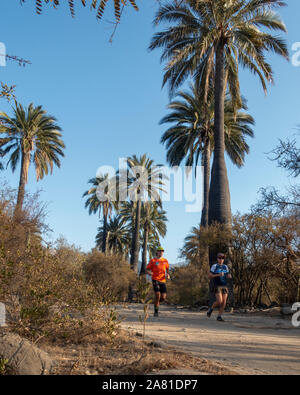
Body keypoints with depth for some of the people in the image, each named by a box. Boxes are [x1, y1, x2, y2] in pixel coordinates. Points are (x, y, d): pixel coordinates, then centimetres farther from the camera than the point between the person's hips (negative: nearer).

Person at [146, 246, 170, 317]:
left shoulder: (165, 261, 11)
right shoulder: (153, 261, 0)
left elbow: (167, 269, 24)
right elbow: (147, 270, 2)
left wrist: (168, 275, 3)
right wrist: (149, 273, -20)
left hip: (163, 281, 4)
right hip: (155, 280, -4)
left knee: (163, 297, -4)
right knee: (158, 295, -17)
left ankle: (156, 303, 31)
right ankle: (156, 312, -1)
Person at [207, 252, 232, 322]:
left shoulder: (225, 267, 11)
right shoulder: (214, 266, -3)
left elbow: (227, 276, 20)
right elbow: (209, 276, -7)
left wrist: (229, 276, -5)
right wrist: (218, 275, -20)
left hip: (224, 287, 5)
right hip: (217, 286, -5)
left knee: (224, 302, -5)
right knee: (219, 301, -17)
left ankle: (219, 316, 5)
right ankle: (211, 309, 11)